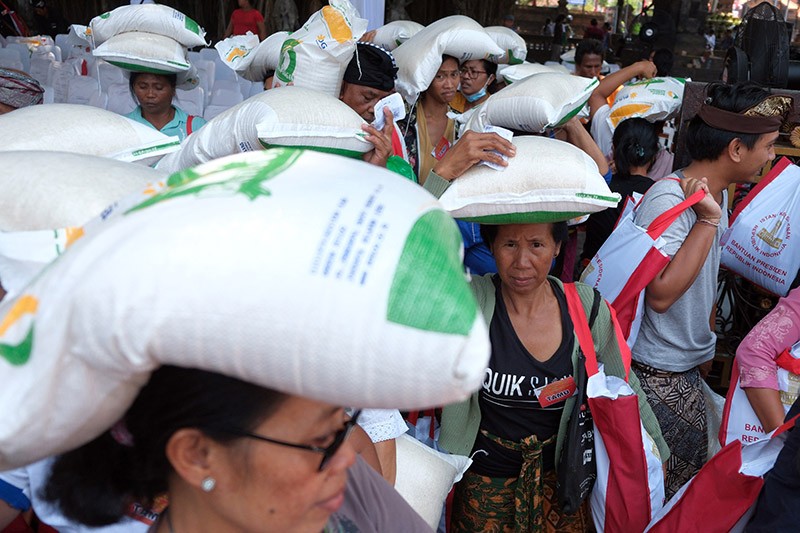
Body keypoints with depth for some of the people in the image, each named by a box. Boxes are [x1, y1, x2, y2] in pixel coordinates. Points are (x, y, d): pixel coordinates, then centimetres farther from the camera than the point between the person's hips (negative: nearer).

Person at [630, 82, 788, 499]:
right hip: (658, 374, -9)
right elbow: (661, 293, -29)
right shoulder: (668, 200, -23)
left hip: (690, 369, 9)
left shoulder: (718, 194, 7)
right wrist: (709, 220, -27)